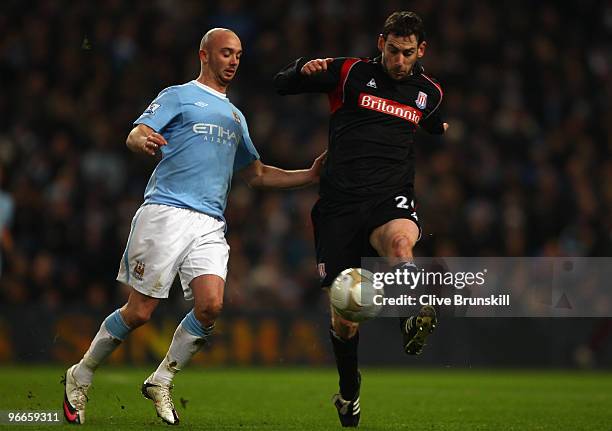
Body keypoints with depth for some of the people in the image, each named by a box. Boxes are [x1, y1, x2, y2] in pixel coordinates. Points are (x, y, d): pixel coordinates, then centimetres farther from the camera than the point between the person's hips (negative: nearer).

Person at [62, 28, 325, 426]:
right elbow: (135, 135, -6)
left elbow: (257, 175, 34)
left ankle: (161, 381, 2)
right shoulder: (178, 96, 7)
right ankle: (81, 377, 13)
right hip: (166, 213, -5)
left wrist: (310, 176, 24)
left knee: (211, 306, -17)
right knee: (140, 312, -8)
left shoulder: (235, 116, 26)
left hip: (210, 226, 5)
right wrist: (144, 141, -30)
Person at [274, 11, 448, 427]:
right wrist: (305, 68, -13)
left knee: (400, 238, -40)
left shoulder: (429, 91, 14)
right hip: (340, 201, -1)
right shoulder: (350, 73, 4)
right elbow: (281, 85, 5)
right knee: (344, 319, -1)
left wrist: (445, 131, 18)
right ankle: (349, 391, 25)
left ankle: (414, 323, -61)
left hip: (391, 198, 1)